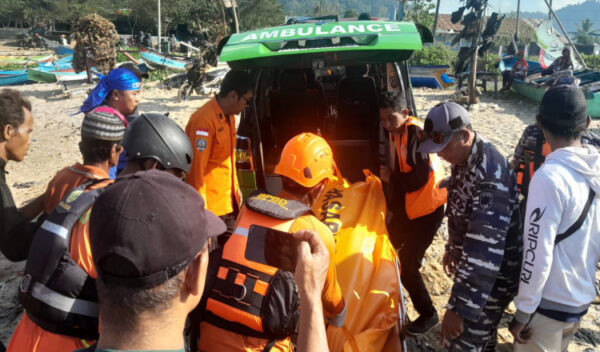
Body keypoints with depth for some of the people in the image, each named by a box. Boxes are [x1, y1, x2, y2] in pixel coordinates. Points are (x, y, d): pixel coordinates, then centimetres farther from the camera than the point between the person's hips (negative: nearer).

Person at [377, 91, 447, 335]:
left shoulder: (414, 132, -22)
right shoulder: (400, 132, 6)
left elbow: (419, 177, -27)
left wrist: (391, 178, -14)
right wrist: (393, 199, 3)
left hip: (427, 208, -9)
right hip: (408, 206, 9)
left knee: (407, 264, -4)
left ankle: (428, 315, 17)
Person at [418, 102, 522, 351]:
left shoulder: (492, 176, -32)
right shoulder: (463, 158, -1)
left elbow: (486, 249, -36)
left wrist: (460, 308, -36)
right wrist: (453, 247, 25)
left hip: (495, 273, -9)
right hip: (472, 261, 9)